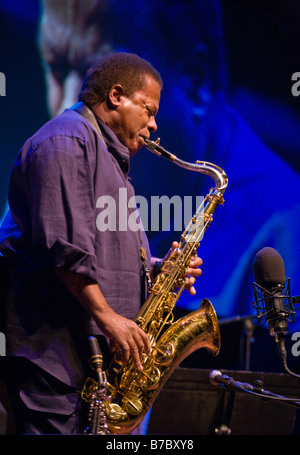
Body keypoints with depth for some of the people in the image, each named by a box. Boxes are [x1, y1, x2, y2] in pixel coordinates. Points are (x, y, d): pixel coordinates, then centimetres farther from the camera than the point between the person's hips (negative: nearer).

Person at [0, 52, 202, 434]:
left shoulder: (108, 157, 26)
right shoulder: (66, 142, -8)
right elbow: (62, 244, -19)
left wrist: (156, 270, 10)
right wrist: (107, 317, -21)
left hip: (96, 346, 10)